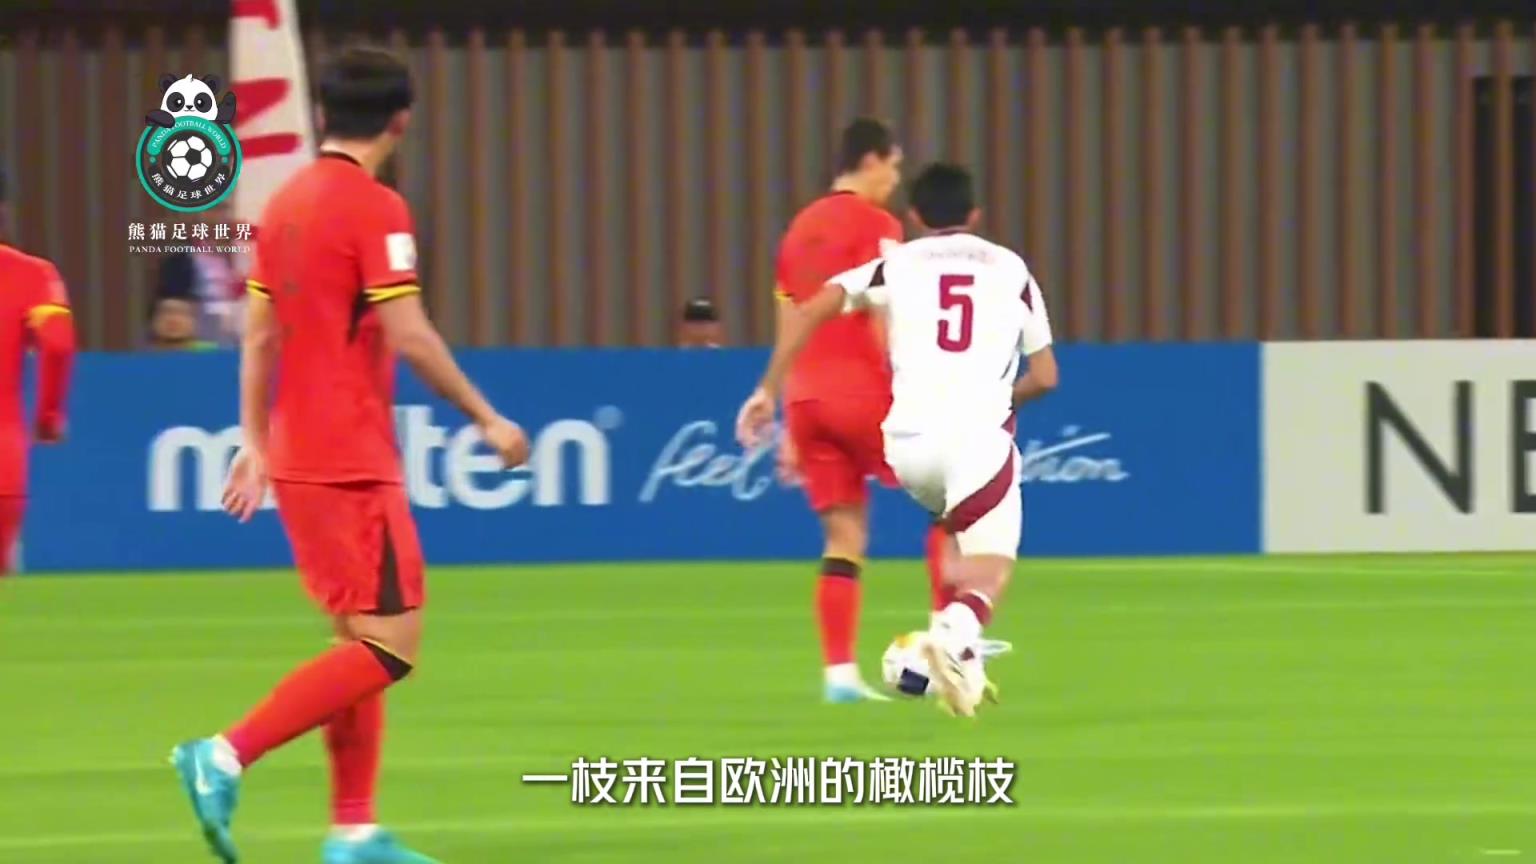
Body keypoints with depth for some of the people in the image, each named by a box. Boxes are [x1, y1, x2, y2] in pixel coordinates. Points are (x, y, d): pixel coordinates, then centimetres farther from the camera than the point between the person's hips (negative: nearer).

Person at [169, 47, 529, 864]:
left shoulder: (284, 204, 10)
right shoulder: (375, 209, -13)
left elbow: (259, 336, 13)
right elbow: (409, 338, -17)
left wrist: (255, 444, 19)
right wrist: (487, 420, -7)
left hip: (295, 459, 9)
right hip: (353, 465, -9)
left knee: (360, 638, 15)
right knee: (389, 648, -7)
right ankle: (226, 756, -17)